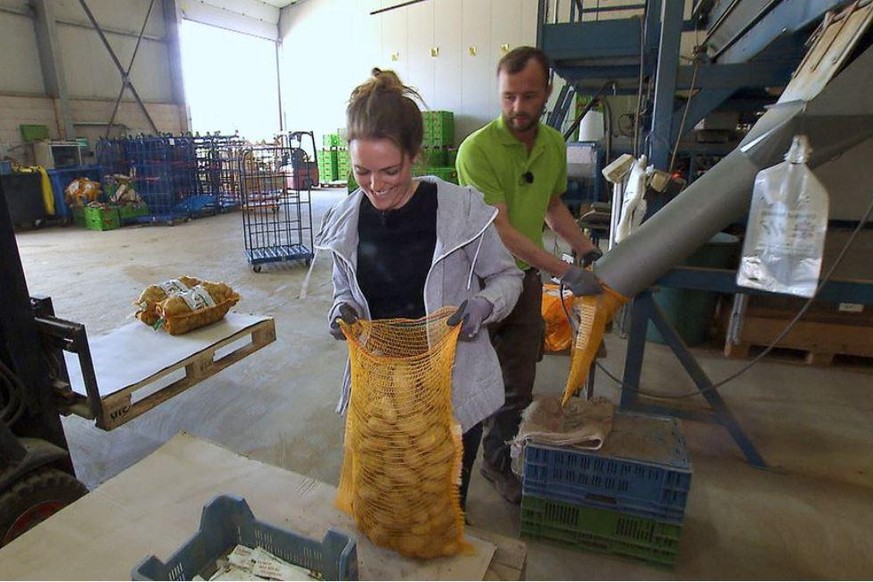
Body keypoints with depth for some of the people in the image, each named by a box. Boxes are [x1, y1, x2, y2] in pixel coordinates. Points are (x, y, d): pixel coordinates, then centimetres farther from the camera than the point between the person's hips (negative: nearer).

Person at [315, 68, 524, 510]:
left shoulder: (461, 208, -14)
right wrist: (343, 308, -10)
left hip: (453, 386, -2)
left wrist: (483, 305, -23)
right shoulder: (344, 221, -2)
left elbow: (506, 276, -2)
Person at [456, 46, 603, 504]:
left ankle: (496, 462, 38)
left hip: (527, 279, 6)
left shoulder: (555, 145, 4)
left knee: (518, 388, 15)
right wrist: (566, 273, -26)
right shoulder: (478, 149, -18)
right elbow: (500, 231, -23)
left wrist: (588, 250, 7)